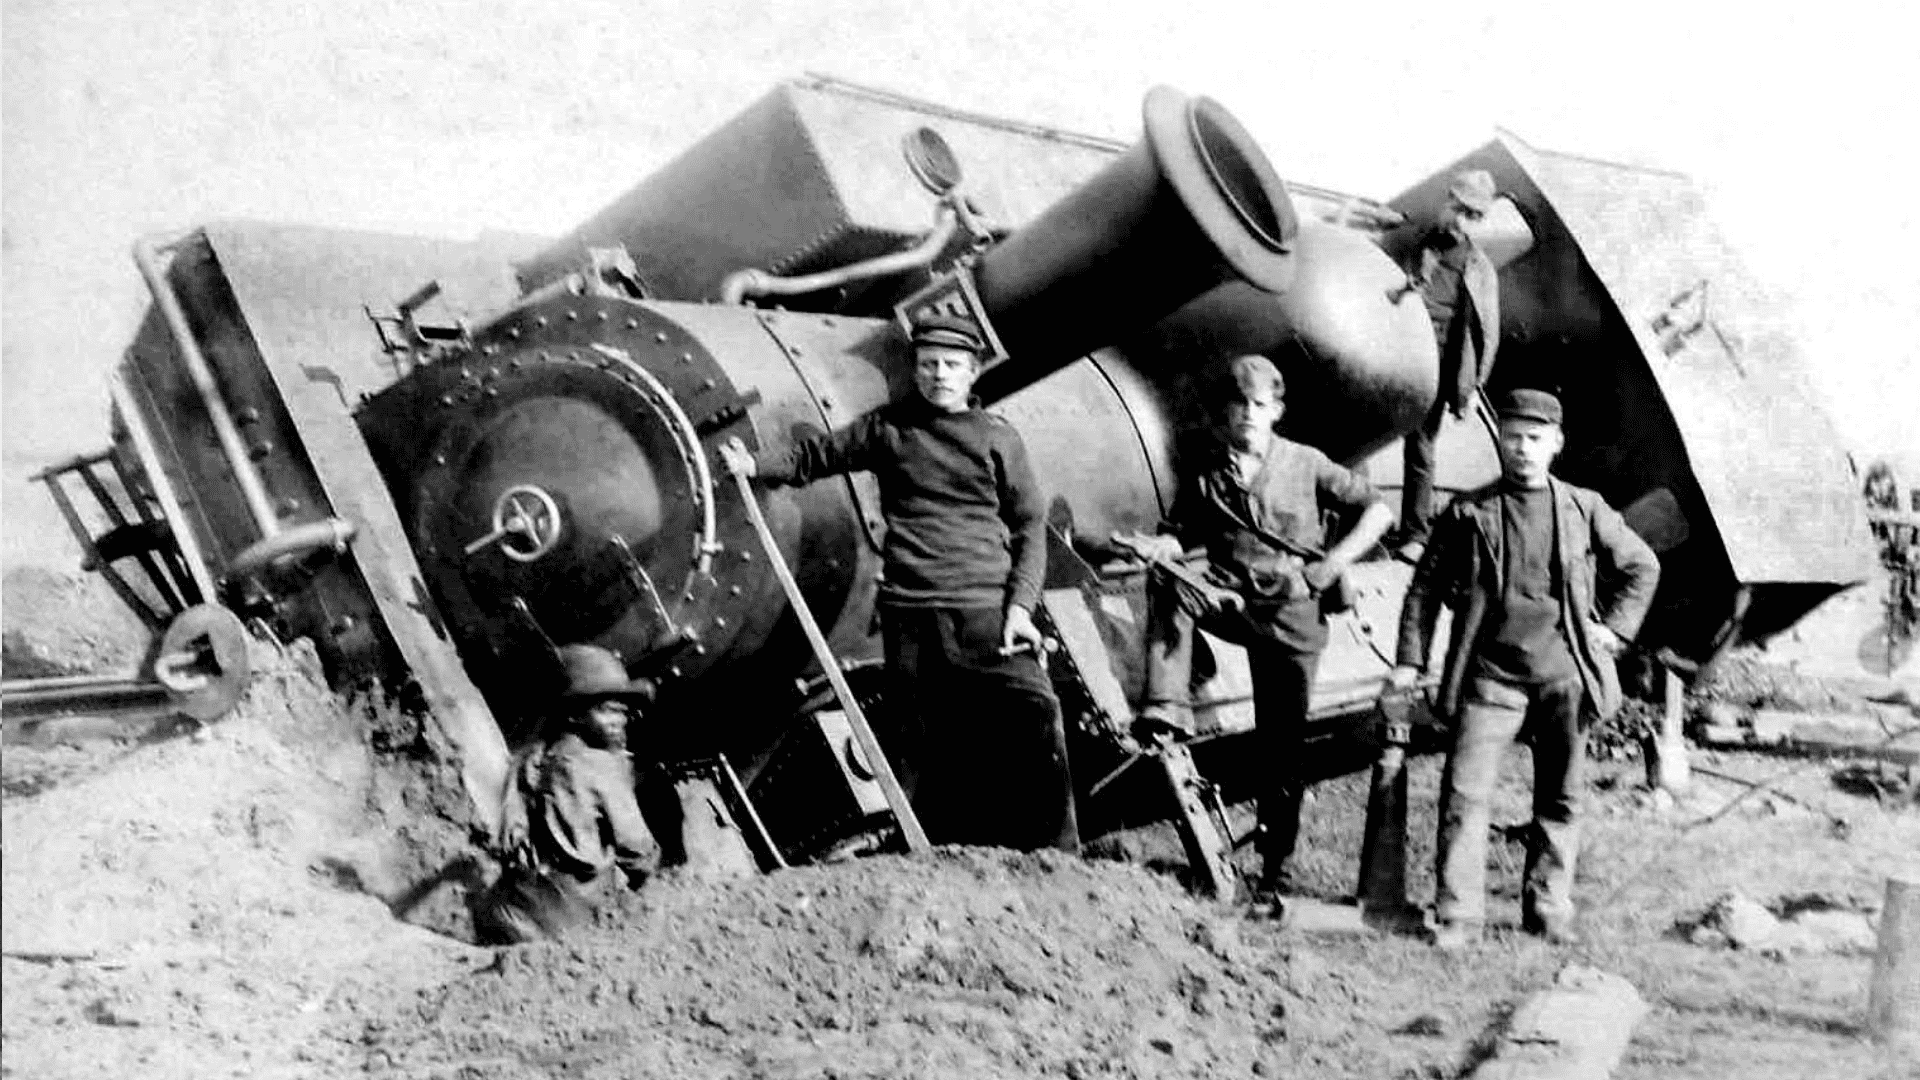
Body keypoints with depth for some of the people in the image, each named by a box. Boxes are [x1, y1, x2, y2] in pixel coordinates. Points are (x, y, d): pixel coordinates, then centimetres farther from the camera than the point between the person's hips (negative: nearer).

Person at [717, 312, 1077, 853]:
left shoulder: (999, 438, 10)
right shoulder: (888, 427, 11)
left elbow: (1031, 526, 9)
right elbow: (814, 455, 21)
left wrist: (1020, 605, -3)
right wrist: (756, 465, 4)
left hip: (986, 609, -1)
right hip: (908, 612, 1)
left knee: (1038, 713, -15)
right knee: (915, 744, 2)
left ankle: (1058, 857, -6)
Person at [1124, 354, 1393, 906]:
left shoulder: (1304, 464, 3)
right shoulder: (1205, 473, 8)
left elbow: (1377, 510, 5)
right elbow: (1182, 534, 8)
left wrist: (1334, 562, -8)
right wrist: (1151, 546, -16)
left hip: (1292, 612, -1)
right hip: (1230, 598, 1)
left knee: (1282, 742, 0)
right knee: (1167, 583, -31)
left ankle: (1277, 866, 11)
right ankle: (1167, 705, -35)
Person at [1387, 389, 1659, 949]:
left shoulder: (1583, 509, 7)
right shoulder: (1468, 513, 2)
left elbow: (1642, 567, 20)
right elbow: (1426, 586, 6)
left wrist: (1615, 629, 10)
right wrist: (1410, 660, 1)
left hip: (1563, 674, 2)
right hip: (1490, 674, -2)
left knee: (1558, 798, 8)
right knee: (1464, 792, -9)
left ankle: (1548, 909, 20)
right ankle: (1457, 913, -2)